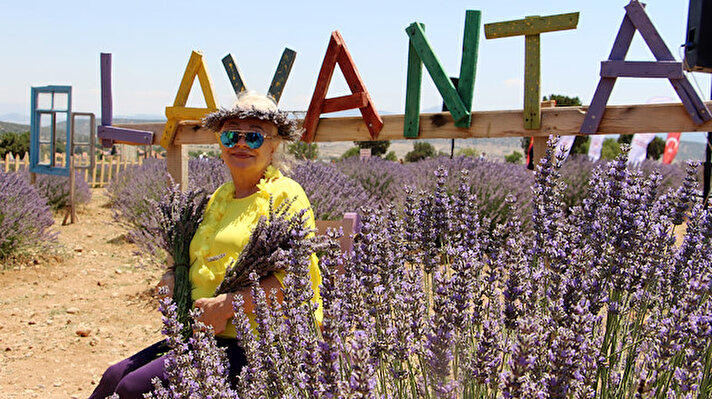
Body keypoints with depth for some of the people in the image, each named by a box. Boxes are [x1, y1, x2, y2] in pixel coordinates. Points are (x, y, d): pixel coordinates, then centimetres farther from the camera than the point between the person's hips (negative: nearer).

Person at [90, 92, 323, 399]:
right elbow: (197, 263, 30)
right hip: (206, 337, 8)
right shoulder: (219, 197, 17)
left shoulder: (285, 196, -8)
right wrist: (173, 276, 6)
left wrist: (227, 305, -21)